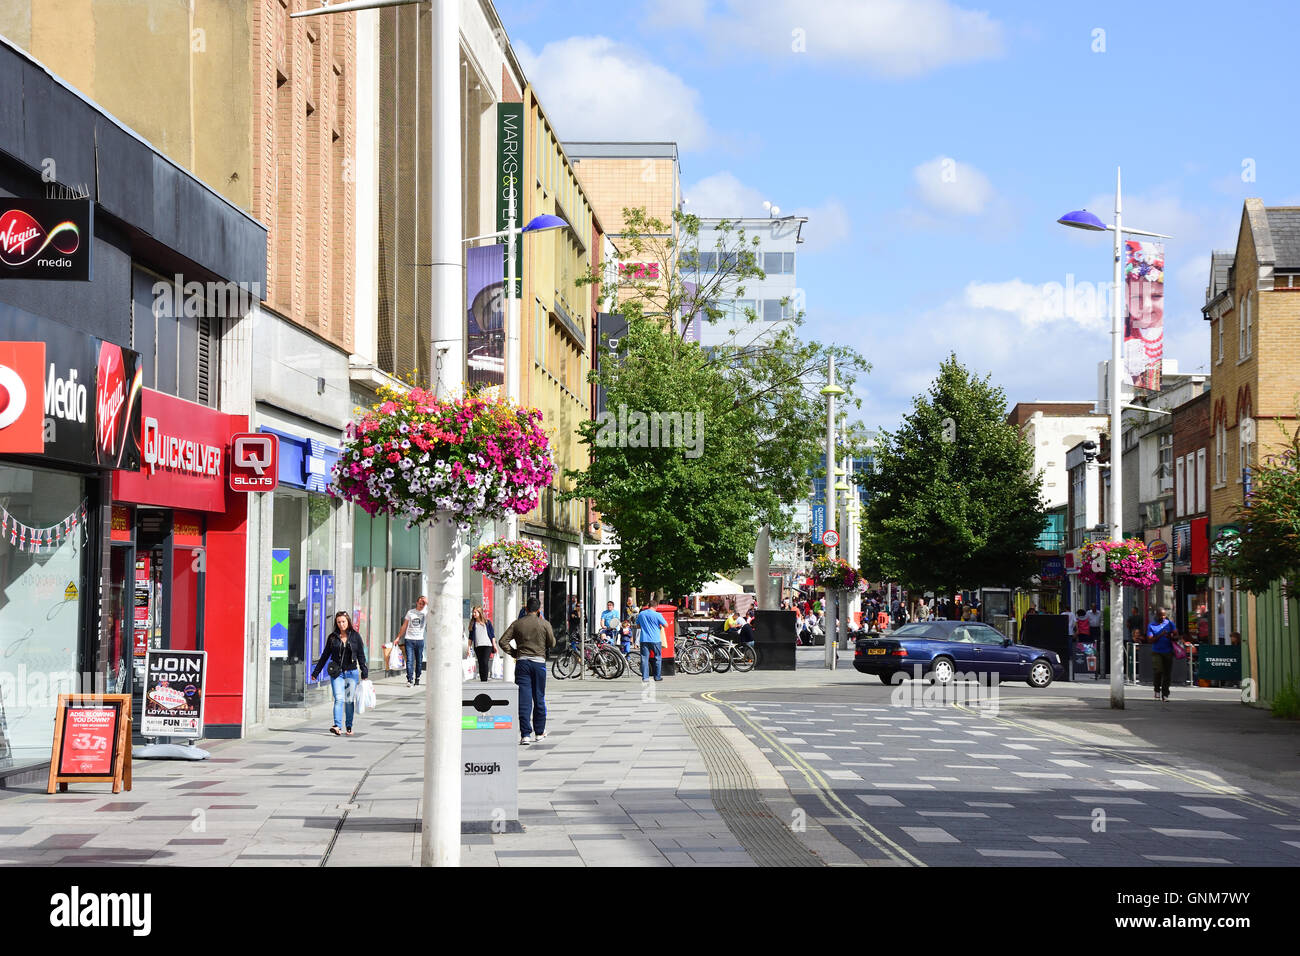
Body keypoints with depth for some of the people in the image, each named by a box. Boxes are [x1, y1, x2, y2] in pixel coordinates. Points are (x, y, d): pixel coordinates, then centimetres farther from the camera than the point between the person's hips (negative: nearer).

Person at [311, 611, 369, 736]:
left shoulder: (355, 636, 4)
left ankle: (349, 726, 15)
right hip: (337, 673, 0)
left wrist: (364, 673, 1)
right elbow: (325, 655, 12)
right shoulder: (332, 637, 5)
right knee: (339, 699, -13)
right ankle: (338, 726, -22)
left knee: (349, 700, 4)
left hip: (352, 673, 0)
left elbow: (361, 656, 6)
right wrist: (316, 672, 13)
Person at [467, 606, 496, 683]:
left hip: (487, 645, -3)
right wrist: (469, 647, 8)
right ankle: (482, 681, 7)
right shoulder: (472, 624, 11)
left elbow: (492, 635, 8)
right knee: (480, 664, 3)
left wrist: (494, 645, 2)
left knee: (485, 662, -15)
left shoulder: (487, 622, 6)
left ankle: (485, 680, -15)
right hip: (477, 646, 3)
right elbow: (471, 637, 14)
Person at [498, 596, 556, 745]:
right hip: (539, 662, 0)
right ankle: (539, 732, 21)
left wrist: (514, 653, 8)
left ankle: (525, 734, -10)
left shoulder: (517, 624, 2)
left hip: (522, 662, 0)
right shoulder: (544, 624, -1)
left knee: (524, 699, -3)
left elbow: (503, 642, -1)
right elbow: (552, 643, 6)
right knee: (539, 698, 12)